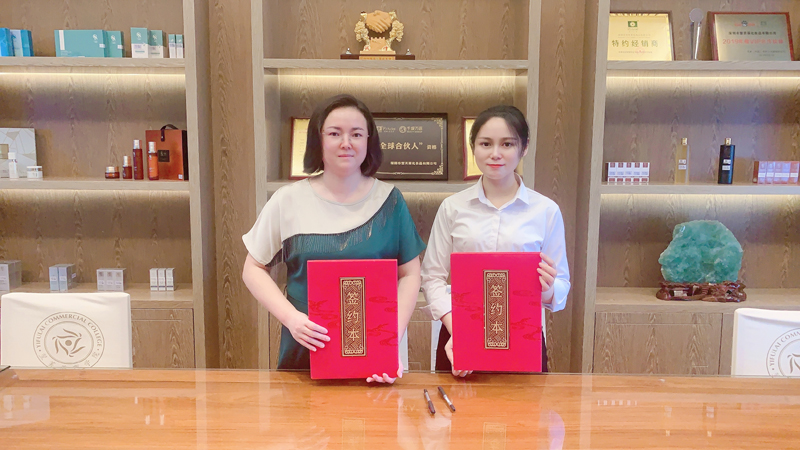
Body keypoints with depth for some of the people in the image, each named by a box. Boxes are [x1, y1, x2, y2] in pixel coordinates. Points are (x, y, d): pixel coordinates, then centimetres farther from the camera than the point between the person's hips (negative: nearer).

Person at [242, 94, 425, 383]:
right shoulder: (289, 200, -1)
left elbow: (409, 274, 2)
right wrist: (291, 317, -12)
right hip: (305, 351, 0)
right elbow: (253, 269, 3)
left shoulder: (389, 200, 0)